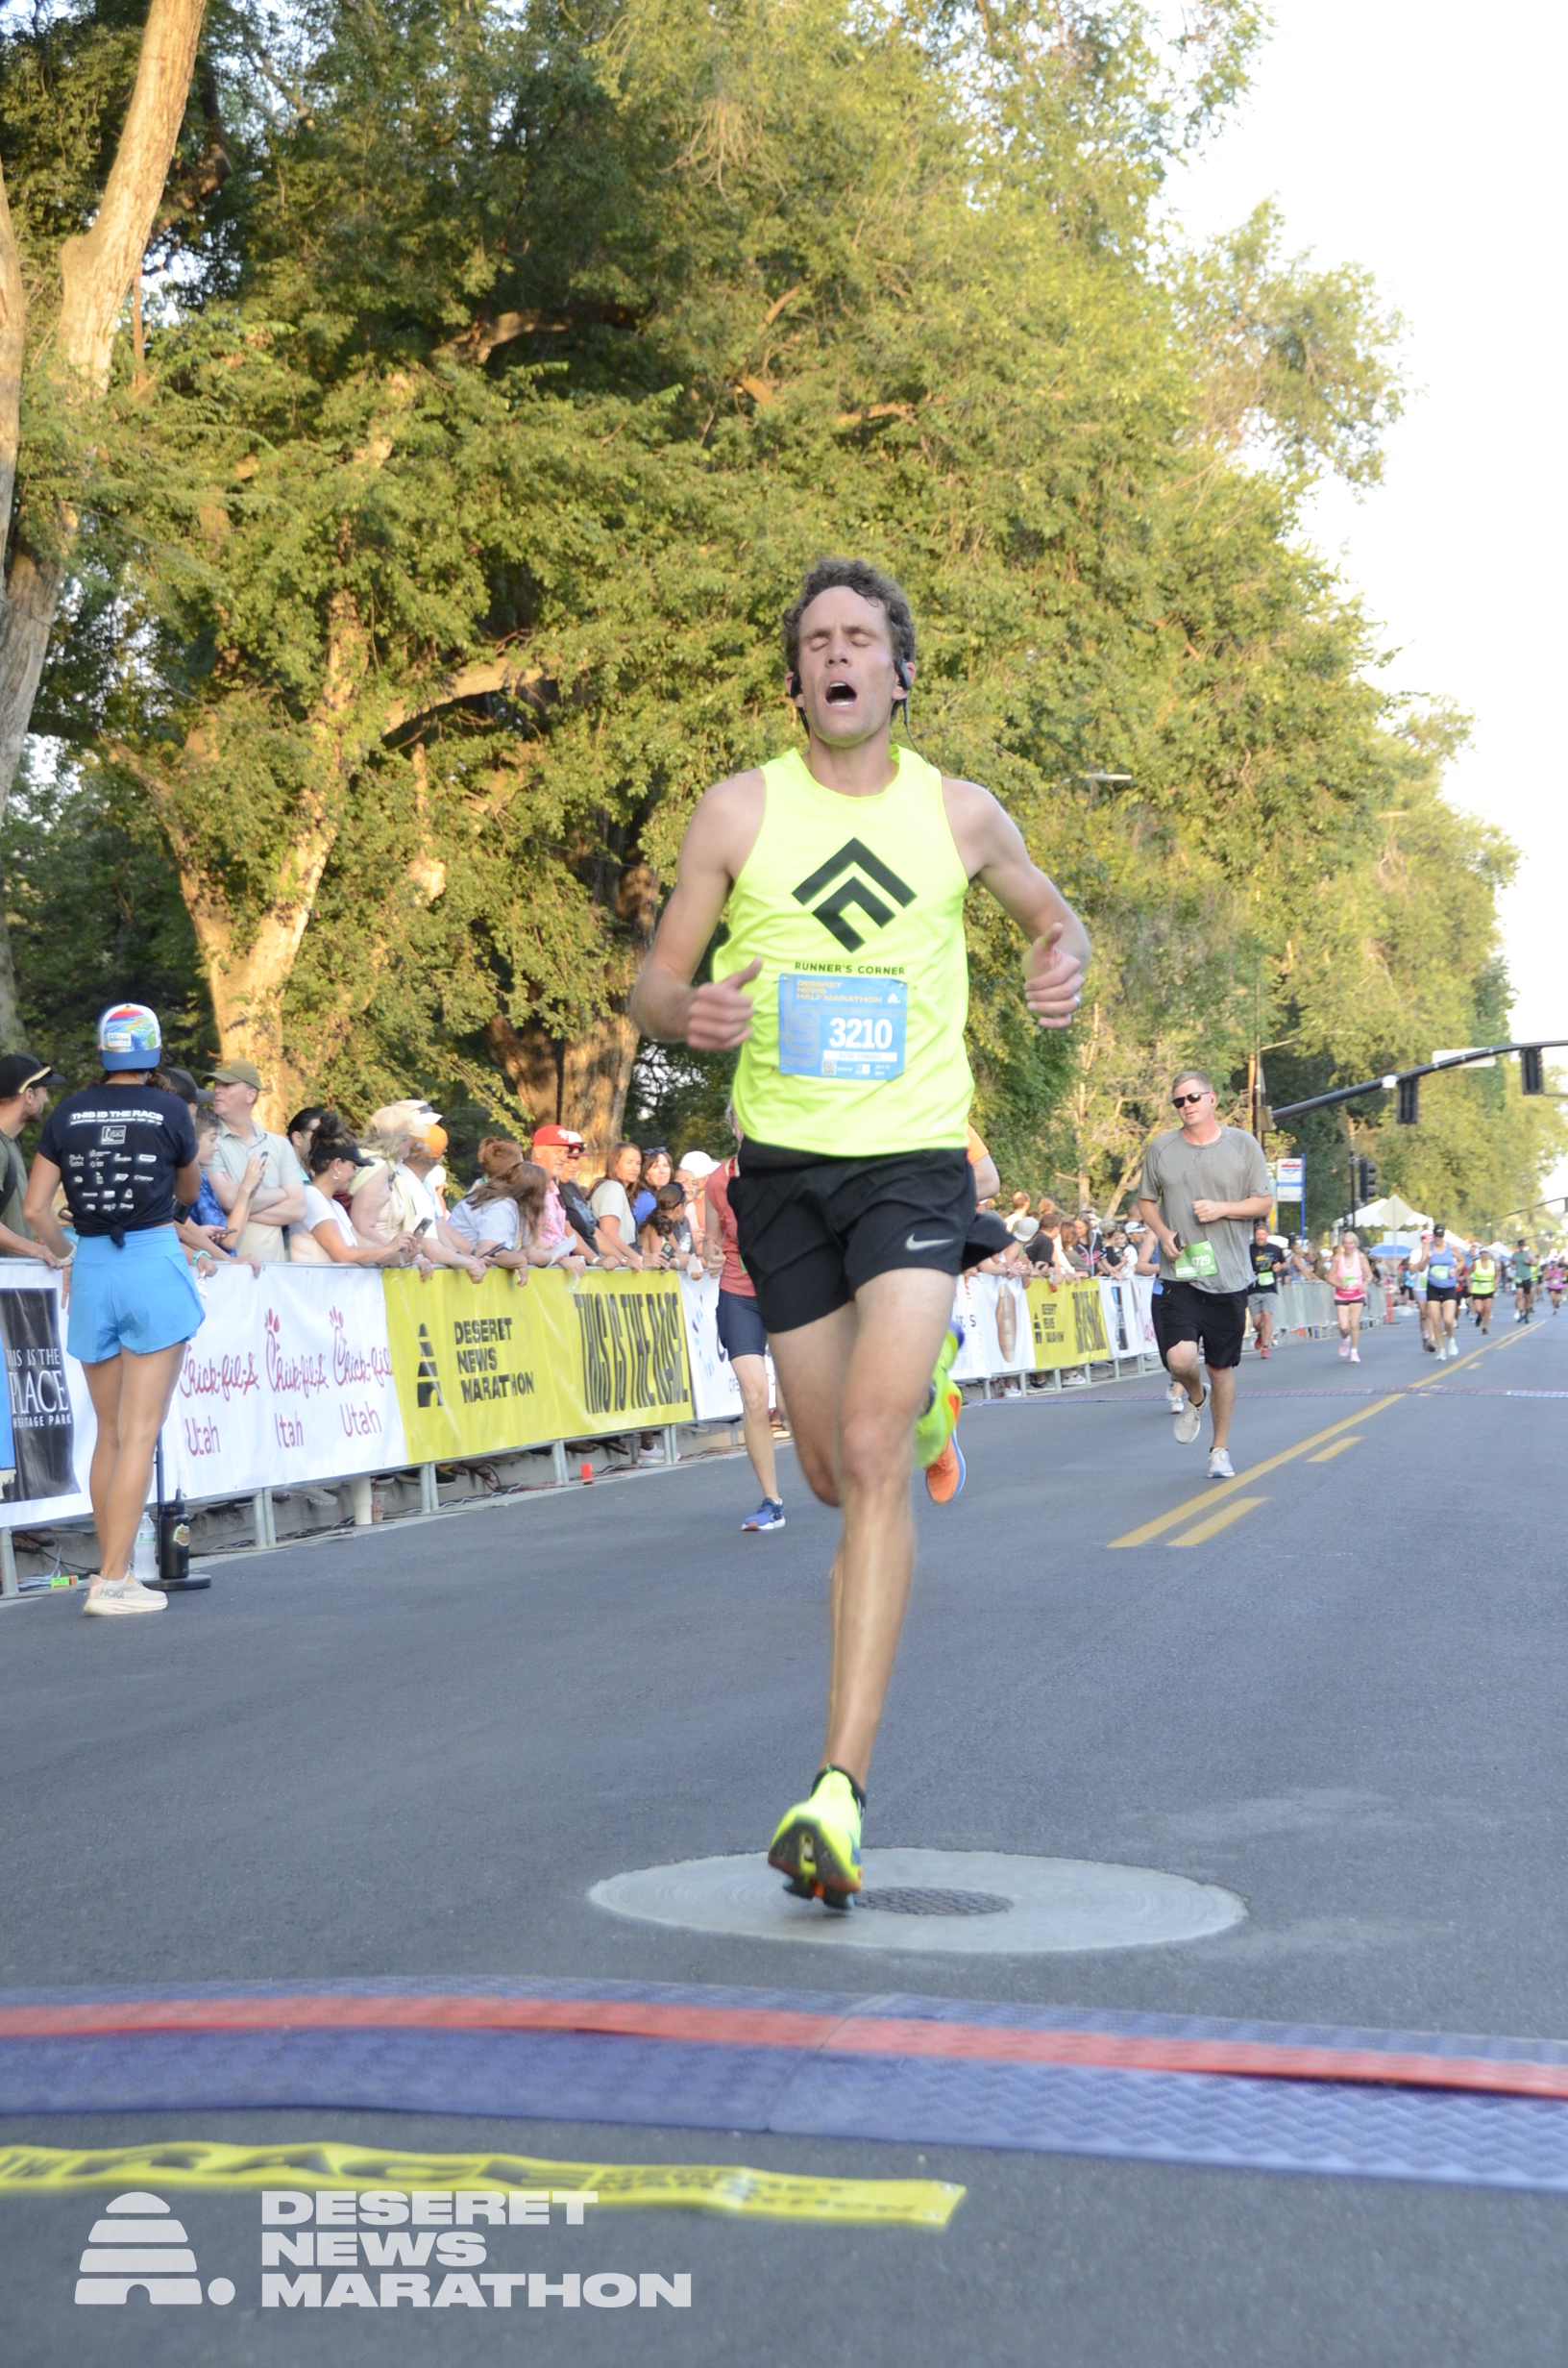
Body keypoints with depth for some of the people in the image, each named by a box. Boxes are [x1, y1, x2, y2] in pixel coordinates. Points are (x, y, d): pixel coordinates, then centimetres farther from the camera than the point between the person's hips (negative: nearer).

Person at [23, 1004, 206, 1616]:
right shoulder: (170, 1111, -3)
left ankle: (111, 1572, 19)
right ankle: (113, 1581, -7)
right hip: (154, 1263, -4)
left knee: (109, 1433, 15)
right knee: (140, 1434, -3)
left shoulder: (67, 1114, 4)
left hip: (92, 1269, 4)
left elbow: (35, 1209, 2)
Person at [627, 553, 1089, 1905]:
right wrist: (688, 1014, -20)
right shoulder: (739, 812, 1)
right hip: (784, 1167, 2)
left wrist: (1063, 960, -3)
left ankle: (842, 1789, -21)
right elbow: (653, 989, 5)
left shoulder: (961, 813, 3)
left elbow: (1050, 913, 22)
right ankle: (921, 1387, 52)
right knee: (833, 1474, 12)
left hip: (916, 1161, -2)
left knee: (873, 1458, -18)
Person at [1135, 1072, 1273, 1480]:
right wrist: (1163, 1232, -6)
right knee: (1180, 1359, -17)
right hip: (1180, 1274, 0)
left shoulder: (1243, 1145, 2)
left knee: (1222, 1367, 7)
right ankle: (1195, 1399, 19)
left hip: (1229, 1275, 0)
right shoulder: (1161, 1149, 4)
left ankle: (1220, 1449, 24)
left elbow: (1264, 1201, 6)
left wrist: (1222, 1209, -11)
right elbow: (1145, 1201, 14)